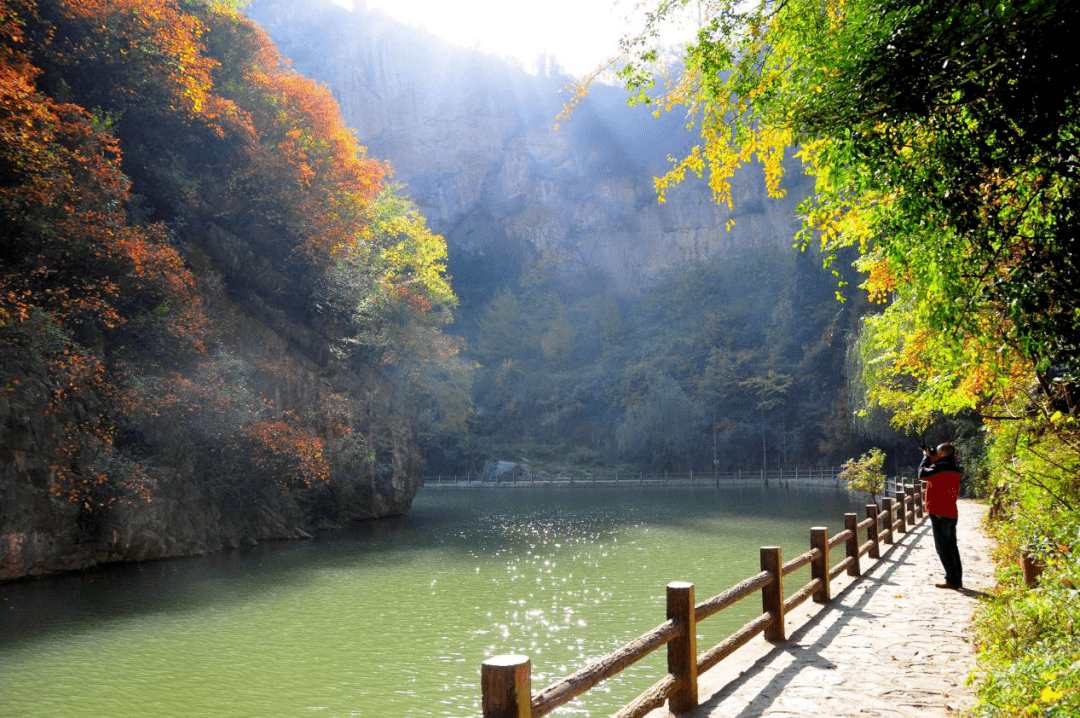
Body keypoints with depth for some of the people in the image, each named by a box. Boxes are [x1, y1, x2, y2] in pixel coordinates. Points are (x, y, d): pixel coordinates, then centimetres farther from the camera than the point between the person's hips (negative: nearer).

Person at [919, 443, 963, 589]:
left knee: (943, 547, -4)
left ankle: (952, 580, -4)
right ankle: (957, 580, 18)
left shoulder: (941, 468, -16)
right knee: (952, 547, 14)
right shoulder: (954, 470, 12)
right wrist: (931, 458, 17)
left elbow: (922, 474, -6)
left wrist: (926, 457, 6)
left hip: (939, 514, -9)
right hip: (952, 514, 9)